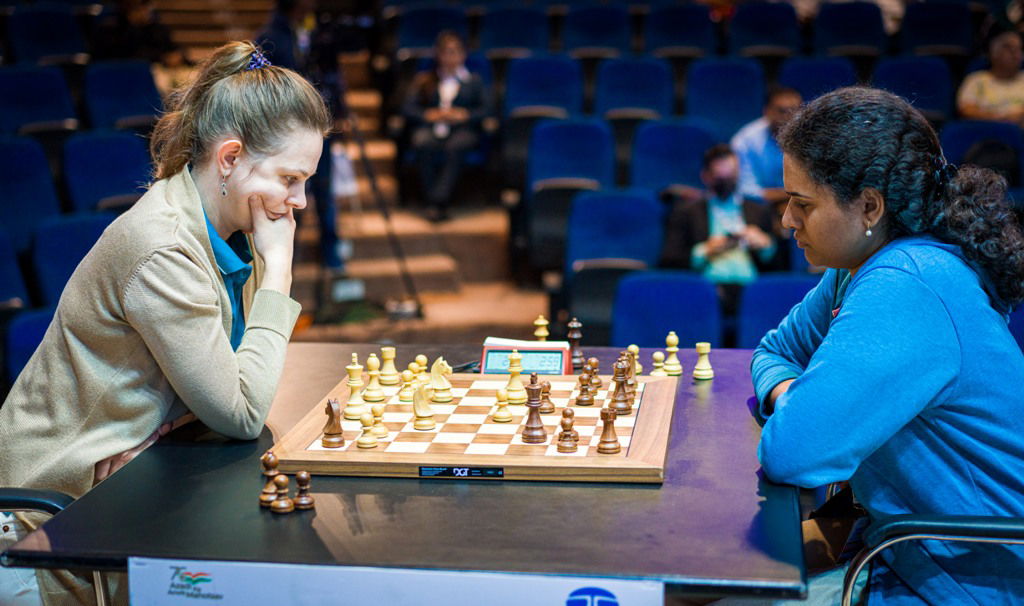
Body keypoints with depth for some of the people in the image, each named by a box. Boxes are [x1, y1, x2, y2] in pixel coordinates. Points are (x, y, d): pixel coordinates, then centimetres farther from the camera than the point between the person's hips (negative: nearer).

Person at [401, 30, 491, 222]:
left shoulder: (474, 81, 22)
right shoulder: (424, 79, 24)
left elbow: (486, 108, 7)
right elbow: (408, 108, 10)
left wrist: (463, 114, -10)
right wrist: (429, 114, -8)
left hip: (463, 130, -1)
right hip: (430, 129, 1)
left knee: (455, 147, -37)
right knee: (423, 144, -35)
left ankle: (438, 202, -44)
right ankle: (435, 204, -36)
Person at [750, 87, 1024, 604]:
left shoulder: (903, 290, -28)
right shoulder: (861, 266, 2)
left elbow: (788, 453, -34)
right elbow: (774, 349, 16)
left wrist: (793, 410, -11)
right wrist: (789, 395, -7)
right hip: (910, 558, 9)